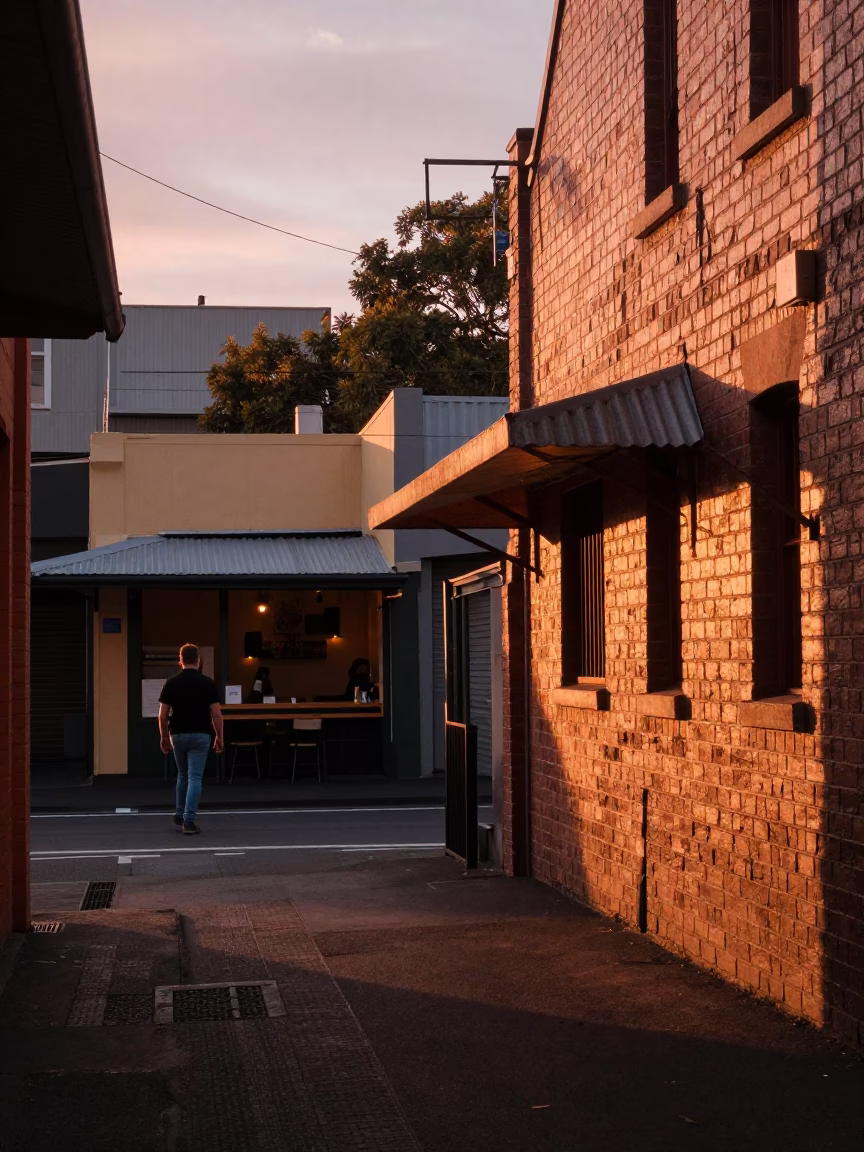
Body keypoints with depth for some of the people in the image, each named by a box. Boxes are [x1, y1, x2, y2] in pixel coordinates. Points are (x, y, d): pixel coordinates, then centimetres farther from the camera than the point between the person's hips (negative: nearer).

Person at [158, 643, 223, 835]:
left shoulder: (171, 683, -2)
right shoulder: (207, 682, -7)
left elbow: (163, 715, -1)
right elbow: (216, 714, -8)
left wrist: (163, 736, 12)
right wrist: (219, 737, 3)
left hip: (178, 734, 3)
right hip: (200, 735, -3)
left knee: (183, 775, 22)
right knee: (194, 778, -2)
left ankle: (180, 815, 29)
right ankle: (188, 821, -9)